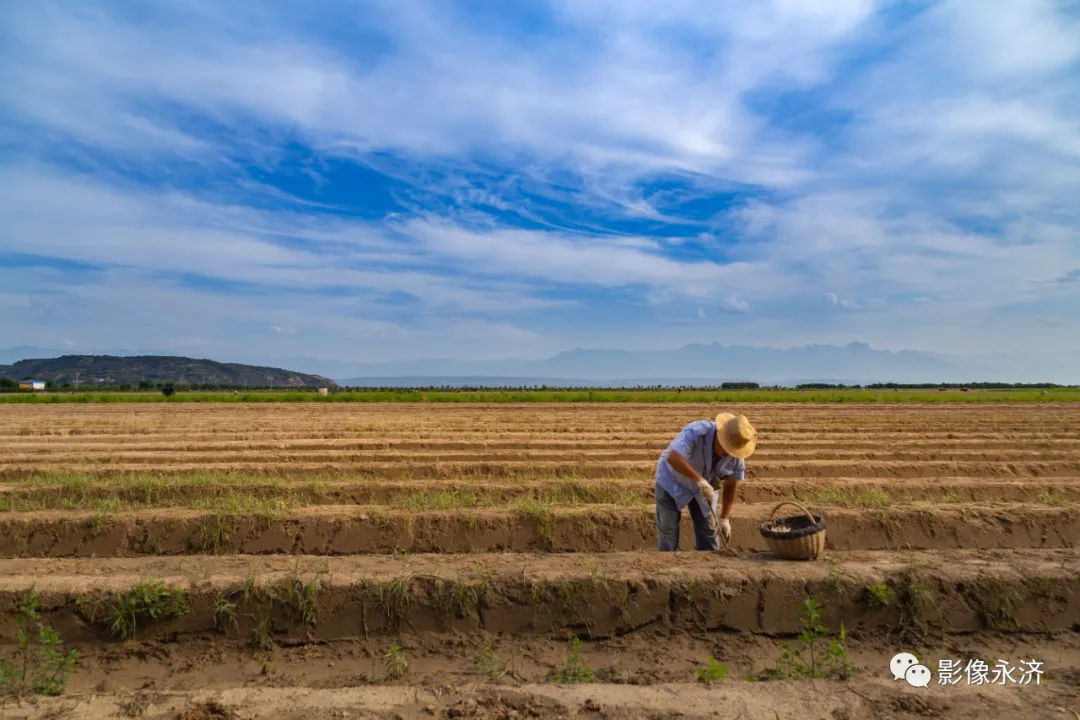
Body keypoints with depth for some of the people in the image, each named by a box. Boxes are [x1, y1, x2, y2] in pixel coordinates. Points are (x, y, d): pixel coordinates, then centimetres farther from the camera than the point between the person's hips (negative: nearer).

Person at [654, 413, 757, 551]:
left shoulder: (737, 456, -19)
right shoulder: (696, 432, -36)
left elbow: (731, 486, -7)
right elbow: (673, 458, -48)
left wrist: (724, 518, -8)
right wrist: (699, 480, -50)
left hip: (704, 484, 4)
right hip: (672, 481, -4)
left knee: (709, 528, 2)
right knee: (668, 527, -2)